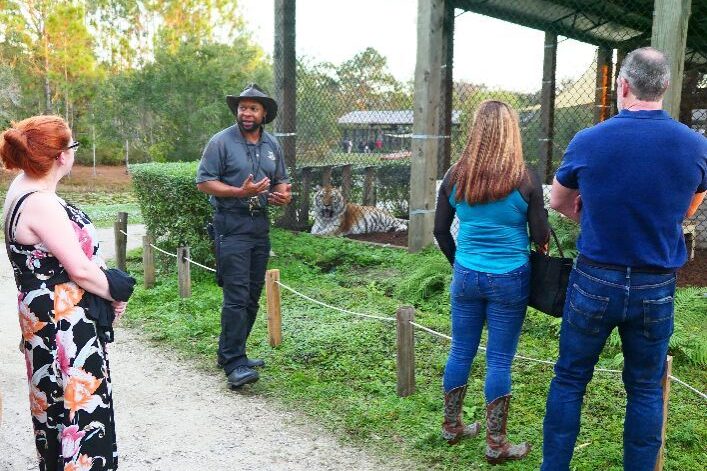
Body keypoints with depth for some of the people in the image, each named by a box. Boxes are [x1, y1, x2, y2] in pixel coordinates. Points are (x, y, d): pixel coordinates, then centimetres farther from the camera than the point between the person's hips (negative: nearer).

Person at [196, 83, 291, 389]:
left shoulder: (272, 145, 13)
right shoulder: (221, 142, -5)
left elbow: (280, 180, 21)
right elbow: (203, 182, -9)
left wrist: (283, 194, -3)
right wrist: (241, 192, -20)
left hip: (260, 225, 7)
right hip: (231, 224, -7)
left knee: (252, 295, 11)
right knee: (237, 295, -12)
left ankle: (230, 353, 25)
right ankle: (234, 364, -8)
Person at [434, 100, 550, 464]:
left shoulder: (455, 176, -3)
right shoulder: (525, 179, -11)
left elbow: (440, 231, 5)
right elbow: (541, 237, -5)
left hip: (466, 276, 3)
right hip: (510, 280, -3)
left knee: (460, 352, 16)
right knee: (499, 361, 6)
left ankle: (452, 427, 31)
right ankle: (496, 444, 17)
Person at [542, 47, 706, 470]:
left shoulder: (587, 142, -10)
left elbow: (559, 203, 7)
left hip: (595, 281, -1)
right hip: (656, 290, 2)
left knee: (570, 380, 12)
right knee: (646, 389, 15)